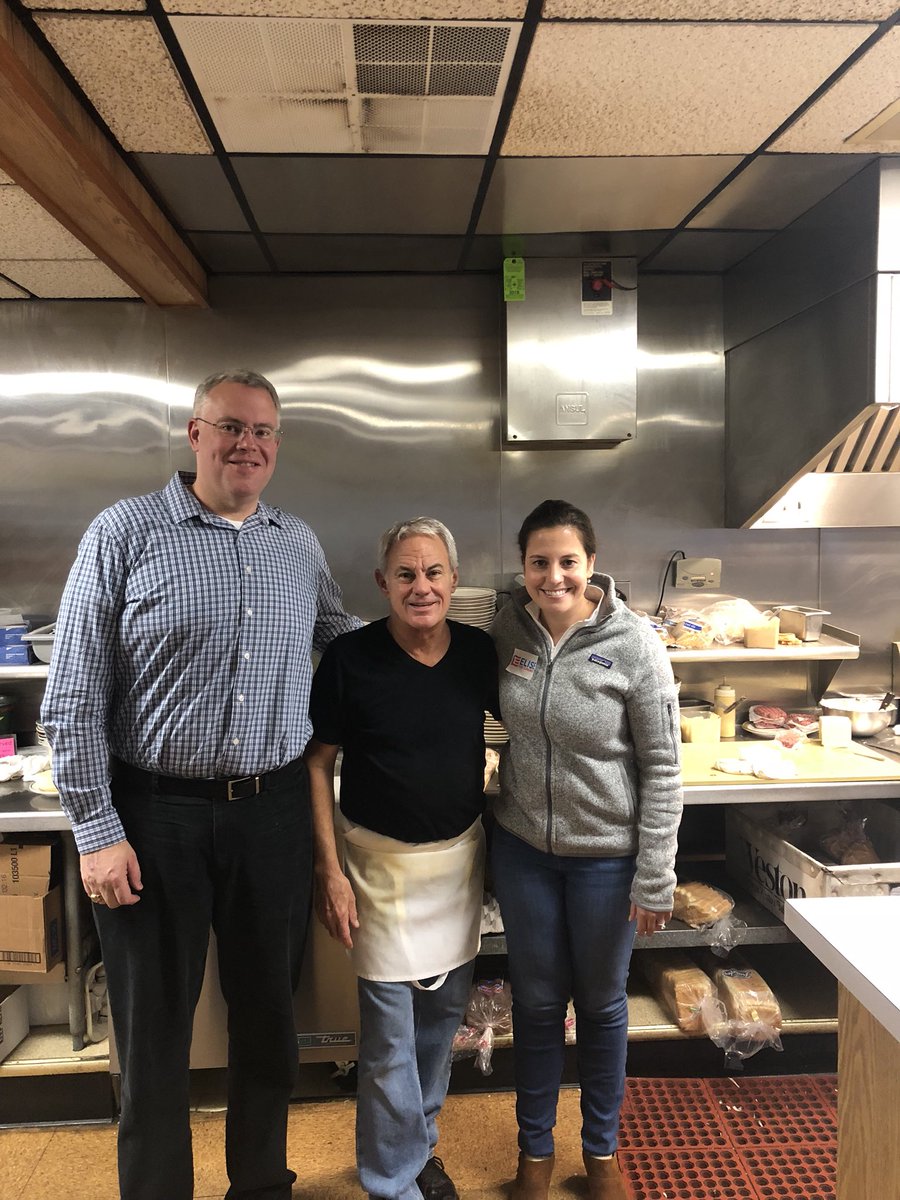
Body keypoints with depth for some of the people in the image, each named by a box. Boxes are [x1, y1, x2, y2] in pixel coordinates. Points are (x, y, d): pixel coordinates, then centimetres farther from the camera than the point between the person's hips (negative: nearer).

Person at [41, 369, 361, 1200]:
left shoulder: (300, 544, 7)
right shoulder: (126, 532, -6)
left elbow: (348, 641, 22)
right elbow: (73, 698, -7)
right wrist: (97, 829, -9)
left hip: (275, 813, 4)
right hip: (156, 817, -4)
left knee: (270, 1014, 18)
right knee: (155, 1030, 12)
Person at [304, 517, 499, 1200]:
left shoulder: (479, 651, -5)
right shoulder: (350, 658, -15)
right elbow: (320, 764, -8)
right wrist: (330, 870, -10)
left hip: (461, 856, 4)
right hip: (382, 862, -4)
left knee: (444, 1016, 19)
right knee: (390, 1036, 5)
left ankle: (421, 1144, 44)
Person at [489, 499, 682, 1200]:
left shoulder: (633, 645, -17)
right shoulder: (508, 630, -6)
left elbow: (662, 768, -12)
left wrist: (655, 879, -11)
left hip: (606, 854, -2)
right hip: (523, 849, 3)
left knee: (601, 1004, 17)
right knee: (537, 1002, 17)